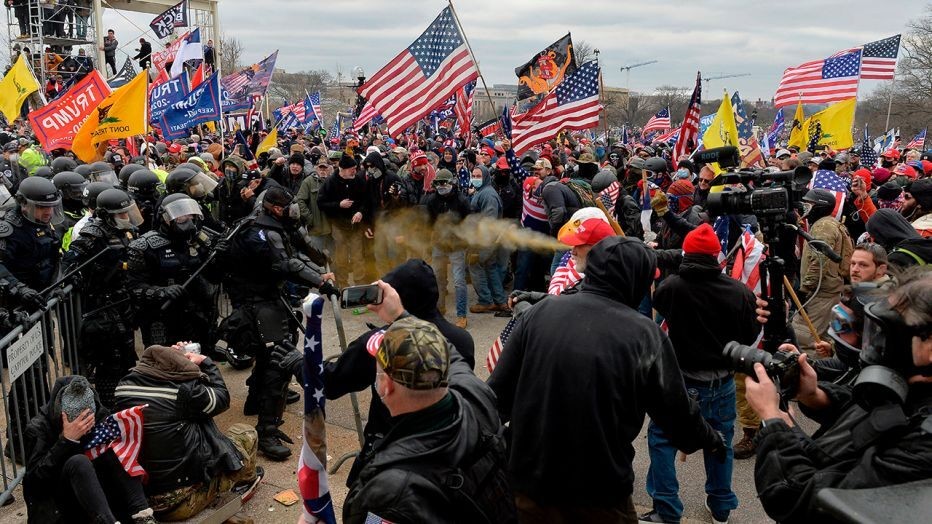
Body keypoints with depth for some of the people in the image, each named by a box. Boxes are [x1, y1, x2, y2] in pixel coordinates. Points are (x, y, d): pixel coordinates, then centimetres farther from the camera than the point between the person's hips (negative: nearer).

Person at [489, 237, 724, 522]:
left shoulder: (541, 311, -8)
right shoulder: (644, 334, -13)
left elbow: (499, 389, -4)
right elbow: (676, 411, -3)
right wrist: (711, 439, 18)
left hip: (531, 479, 3)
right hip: (600, 495, -2)